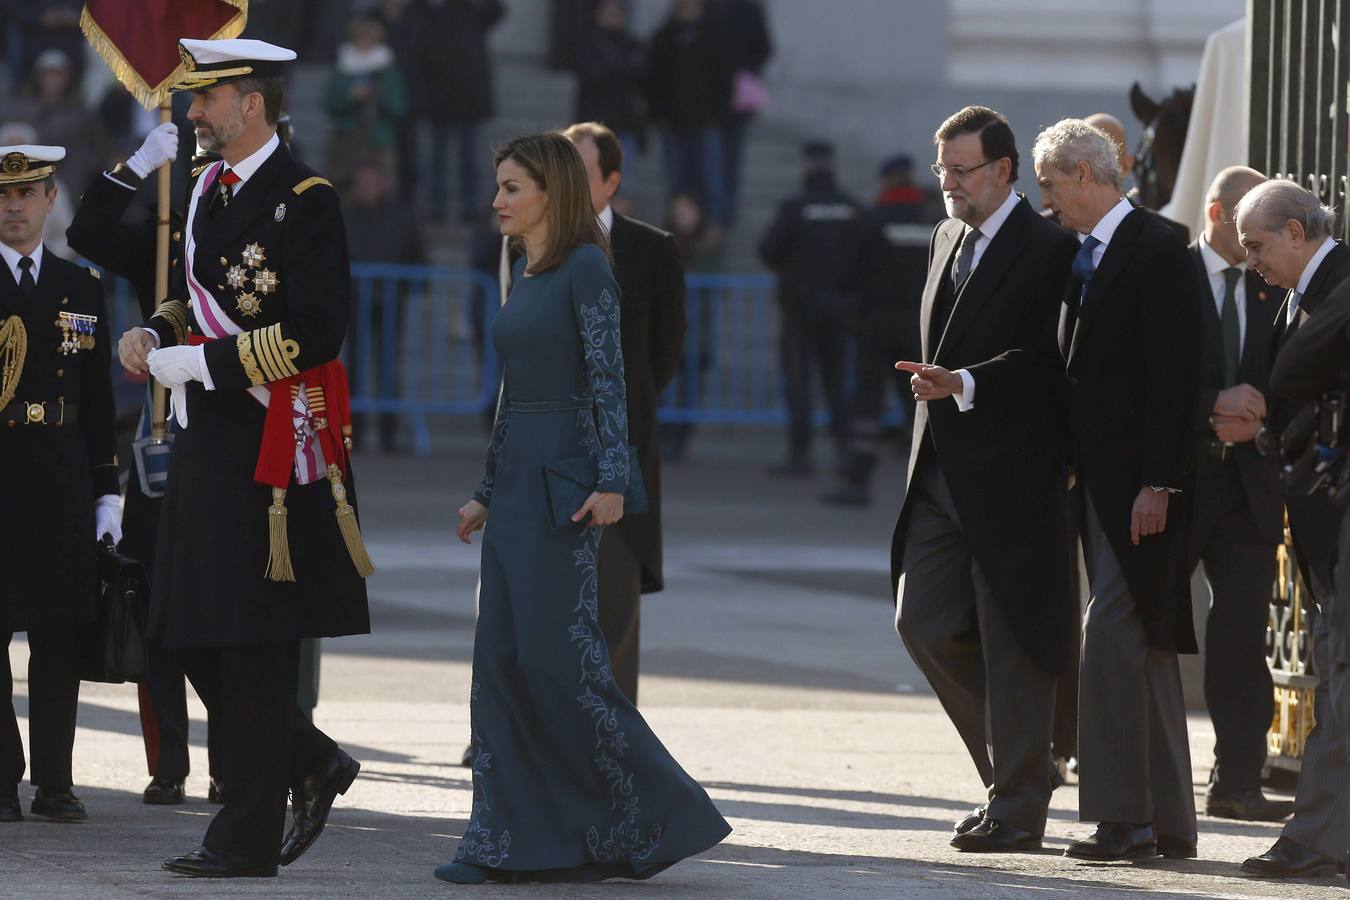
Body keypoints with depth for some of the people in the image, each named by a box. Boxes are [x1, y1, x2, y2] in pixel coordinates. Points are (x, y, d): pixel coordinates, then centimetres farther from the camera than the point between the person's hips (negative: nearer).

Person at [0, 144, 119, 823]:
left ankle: (55, 780, 9)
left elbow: (99, 400, 13)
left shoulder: (81, 288, 12)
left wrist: (107, 494, 10)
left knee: (59, 637, 3)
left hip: (62, 485, 3)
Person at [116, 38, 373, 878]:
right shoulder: (208, 187, 13)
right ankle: (311, 761, 26)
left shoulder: (304, 200, -13)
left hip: (271, 452, -9)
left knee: (253, 643, -4)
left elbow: (318, 333, -20)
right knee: (191, 636, 11)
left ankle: (249, 838, 1)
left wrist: (196, 363, -19)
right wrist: (155, 334, 3)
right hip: (207, 440, 9)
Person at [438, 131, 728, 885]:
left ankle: (655, 812, -2)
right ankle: (511, 839, 4)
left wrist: (612, 479, -24)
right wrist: (486, 492, 22)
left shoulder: (585, 268, -9)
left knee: (558, 651, -12)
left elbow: (608, 377, -16)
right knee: (501, 657, 4)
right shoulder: (525, 277, 17)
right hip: (516, 476, 9)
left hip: (563, 475, -9)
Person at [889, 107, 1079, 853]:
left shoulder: (1048, 251, -10)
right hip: (941, 476, 8)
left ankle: (1017, 807, 5)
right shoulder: (947, 239, 15)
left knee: (1012, 645, -2)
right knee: (924, 623, 4)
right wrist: (934, 386, 14)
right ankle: (1009, 767, 19)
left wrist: (966, 385, -26)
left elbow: (1049, 364, -17)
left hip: (1012, 477, -8)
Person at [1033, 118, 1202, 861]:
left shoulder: (1156, 251, -12)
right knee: (1143, 647, 11)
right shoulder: (1086, 257, 15)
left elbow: (1175, 376, -16)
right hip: (1101, 482, 10)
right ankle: (1168, 821, 16)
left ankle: (1121, 816, -12)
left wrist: (1157, 485, -20)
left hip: (1141, 486, -10)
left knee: (1112, 638, -13)